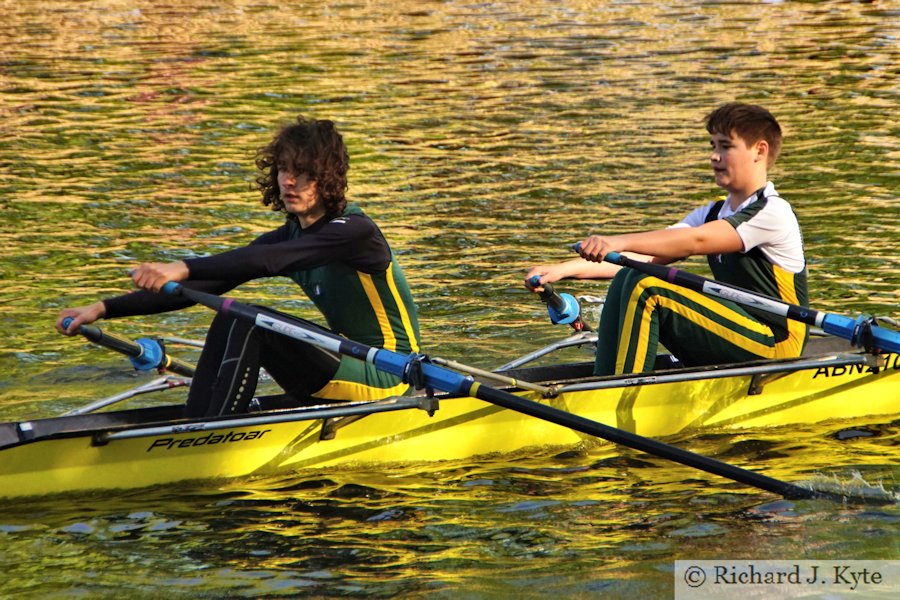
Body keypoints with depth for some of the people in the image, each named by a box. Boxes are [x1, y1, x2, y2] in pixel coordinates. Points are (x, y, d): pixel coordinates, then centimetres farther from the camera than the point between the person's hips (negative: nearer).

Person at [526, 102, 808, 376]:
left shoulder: (774, 212, -10)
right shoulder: (712, 214, 16)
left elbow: (696, 241, -25)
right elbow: (646, 257, 6)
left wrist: (620, 242, -35)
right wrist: (565, 269, -6)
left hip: (774, 345, -8)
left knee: (648, 290, -22)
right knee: (628, 280, -2)